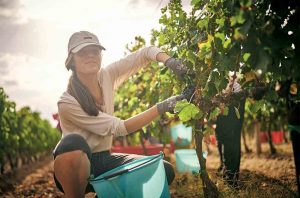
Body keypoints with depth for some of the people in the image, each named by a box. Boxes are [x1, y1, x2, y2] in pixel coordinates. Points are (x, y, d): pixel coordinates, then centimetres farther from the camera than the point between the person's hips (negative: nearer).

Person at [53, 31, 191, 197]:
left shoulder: (106, 76, -5)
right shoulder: (67, 102, -21)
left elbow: (146, 53, -3)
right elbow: (118, 128, -21)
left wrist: (170, 61, -25)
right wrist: (162, 107, -26)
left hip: (103, 160, 6)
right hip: (75, 166, -6)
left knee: (165, 171, -11)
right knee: (74, 142, -41)